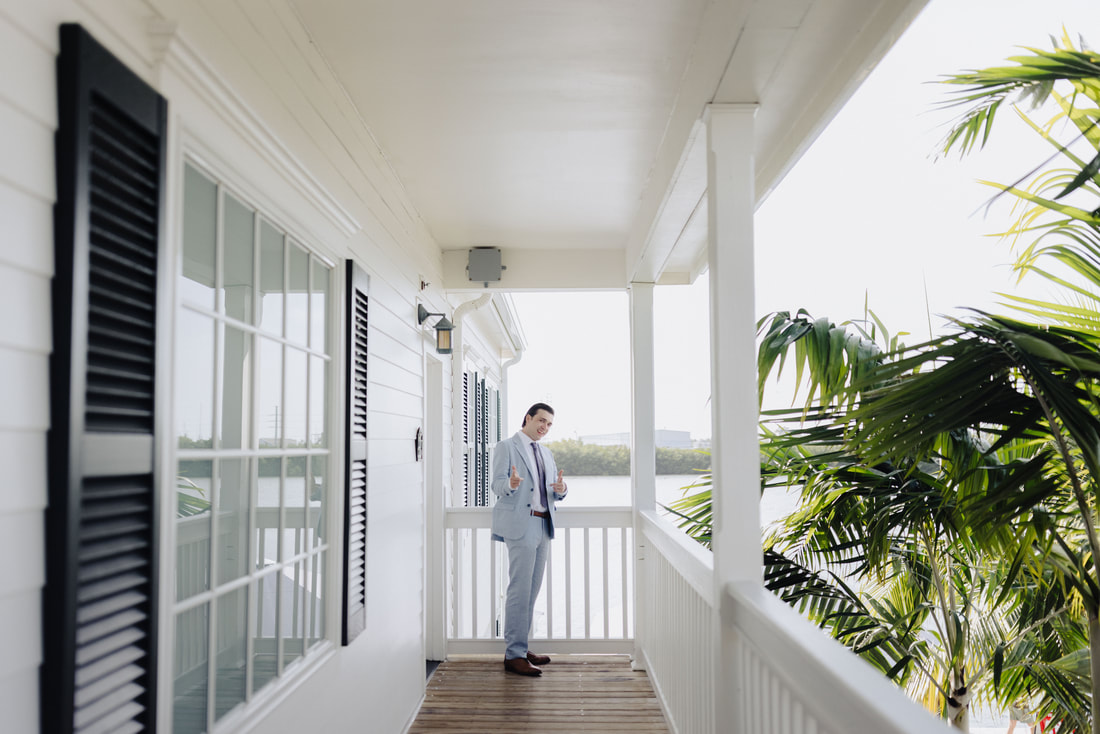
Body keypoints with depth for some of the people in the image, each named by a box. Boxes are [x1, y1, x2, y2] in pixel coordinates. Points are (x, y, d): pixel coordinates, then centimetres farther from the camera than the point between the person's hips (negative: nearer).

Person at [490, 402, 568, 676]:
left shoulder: (546, 453, 20)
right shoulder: (506, 447, -2)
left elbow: (555, 492, 17)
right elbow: (498, 485, -10)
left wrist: (561, 489, -6)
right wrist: (511, 484, -33)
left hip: (543, 526, 8)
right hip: (520, 525, -8)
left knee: (532, 590, 11)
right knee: (519, 590, -9)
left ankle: (520, 647, 21)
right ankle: (514, 655, -3)